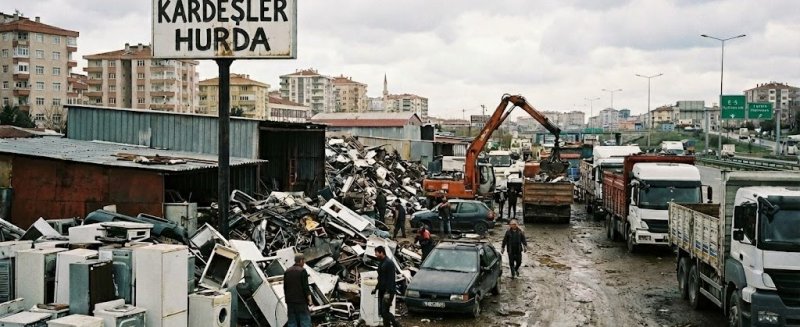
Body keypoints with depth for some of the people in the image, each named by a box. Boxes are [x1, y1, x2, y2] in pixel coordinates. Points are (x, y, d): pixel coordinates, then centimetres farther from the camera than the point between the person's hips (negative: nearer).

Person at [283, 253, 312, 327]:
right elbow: (305, 287, -12)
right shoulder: (302, 271, -9)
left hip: (290, 302, 6)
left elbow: (285, 287, 17)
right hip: (301, 302, -6)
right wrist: (309, 299, -7)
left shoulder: (287, 271, 12)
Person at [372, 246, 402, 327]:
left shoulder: (389, 263, -14)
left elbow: (391, 279, -20)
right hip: (381, 291, 9)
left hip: (388, 291, -9)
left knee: (385, 311, -12)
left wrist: (388, 292, -24)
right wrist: (376, 288, 22)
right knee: (381, 311, 7)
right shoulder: (381, 263, 14)